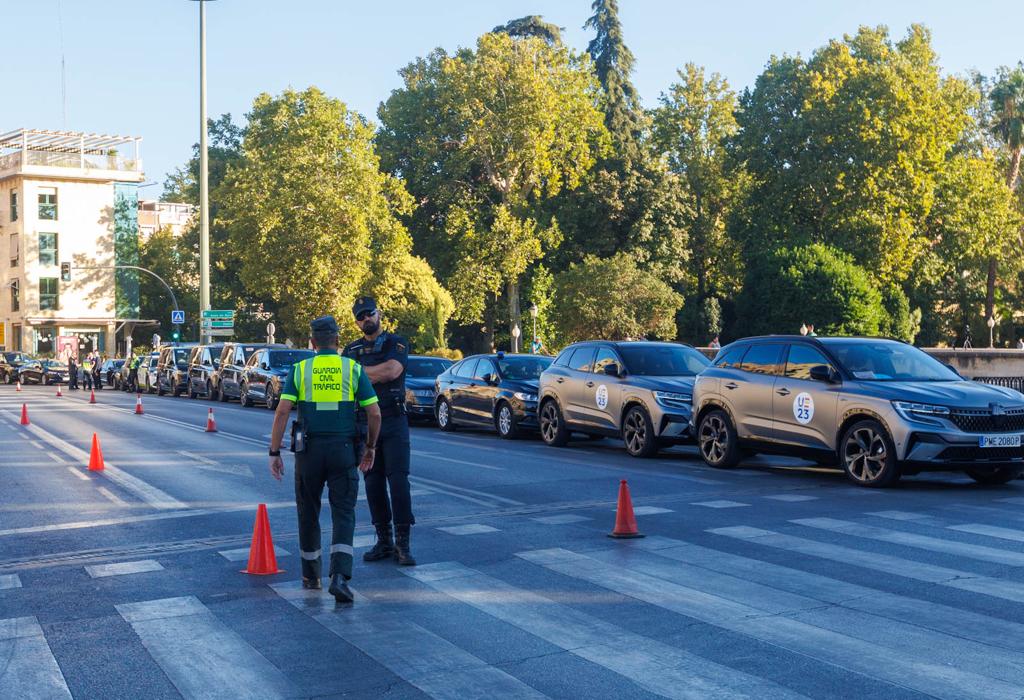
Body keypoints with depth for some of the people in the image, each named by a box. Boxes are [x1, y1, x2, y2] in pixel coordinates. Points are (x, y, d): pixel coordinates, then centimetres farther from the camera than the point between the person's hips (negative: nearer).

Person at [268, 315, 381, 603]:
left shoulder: (299, 370, 2)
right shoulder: (353, 369, 2)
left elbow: (282, 412, -7)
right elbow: (374, 413, -2)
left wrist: (274, 452, -3)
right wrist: (370, 448, 12)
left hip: (309, 450, 1)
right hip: (343, 450, -1)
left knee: (309, 513, 16)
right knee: (343, 514, 1)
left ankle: (311, 576, 27)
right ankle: (340, 576, -17)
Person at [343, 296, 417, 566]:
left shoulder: (396, 343, 2)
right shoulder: (351, 349, 15)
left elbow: (393, 370, -17)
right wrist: (377, 374, -8)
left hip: (393, 421, -4)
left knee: (398, 480, -9)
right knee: (373, 483, 5)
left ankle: (402, 542, -5)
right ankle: (383, 541, 14)